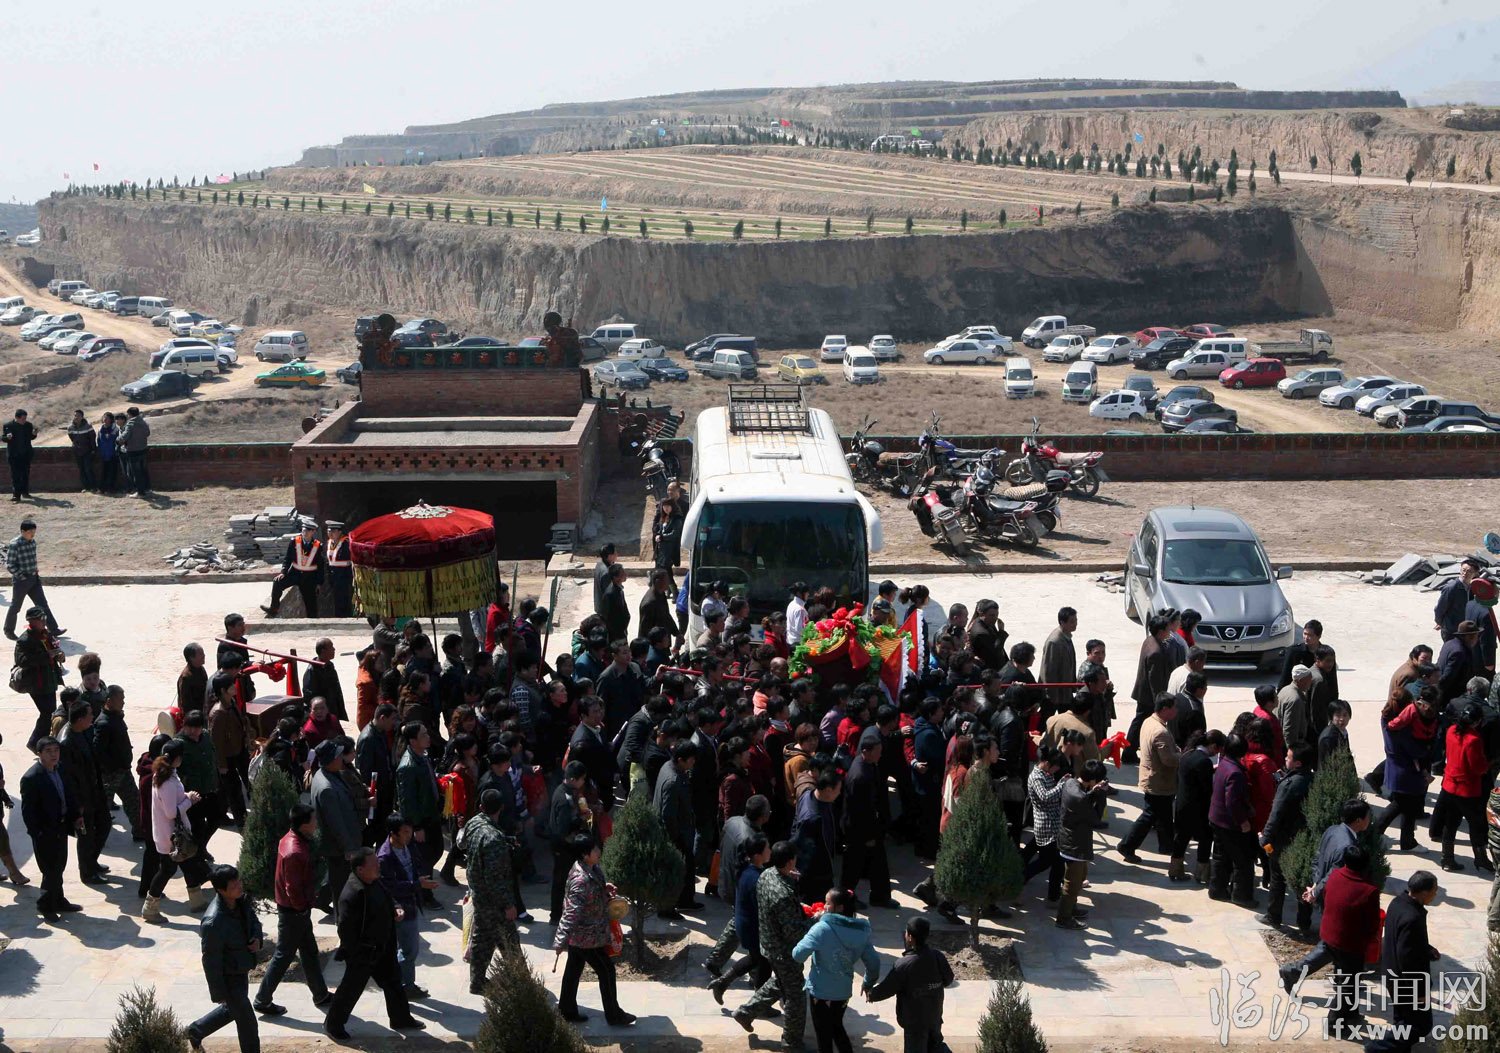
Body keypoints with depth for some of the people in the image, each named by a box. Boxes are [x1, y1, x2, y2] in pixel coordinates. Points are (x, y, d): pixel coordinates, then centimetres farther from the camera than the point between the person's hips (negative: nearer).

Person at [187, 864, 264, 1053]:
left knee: (232, 1009, 30)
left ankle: (195, 1031, 50)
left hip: (241, 969, 8)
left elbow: (253, 919, 10)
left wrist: (257, 938, -12)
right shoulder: (213, 922, -35)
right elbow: (211, 961, -25)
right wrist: (218, 993, -17)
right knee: (247, 1021, 6)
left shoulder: (242, 900, -12)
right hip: (228, 977, -8)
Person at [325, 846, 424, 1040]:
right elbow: (345, 929, -28)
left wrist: (395, 909, -4)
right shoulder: (352, 894, -31)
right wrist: (356, 954, -21)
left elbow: (386, 902, 17)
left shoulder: (375, 882, -3)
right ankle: (333, 1024, 30)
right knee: (351, 989, 10)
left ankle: (401, 1019, 37)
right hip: (362, 953, -8)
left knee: (393, 982, 19)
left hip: (382, 949, 8)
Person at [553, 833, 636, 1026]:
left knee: (574, 969, 18)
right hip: (588, 936, -9)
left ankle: (567, 1011, 31)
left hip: (578, 934, 9)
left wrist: (605, 888, 2)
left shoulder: (591, 869, -1)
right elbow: (571, 913, -34)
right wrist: (560, 943, -36)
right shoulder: (581, 880, -31)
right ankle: (614, 1016, 18)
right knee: (607, 970, 4)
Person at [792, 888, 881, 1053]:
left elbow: (798, 955, -22)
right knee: (837, 1027, 28)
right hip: (844, 991, 5)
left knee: (824, 1035, 10)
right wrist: (868, 982, 20)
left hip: (821, 991, -5)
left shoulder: (822, 928, -20)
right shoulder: (860, 931, -3)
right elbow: (874, 963, 1)